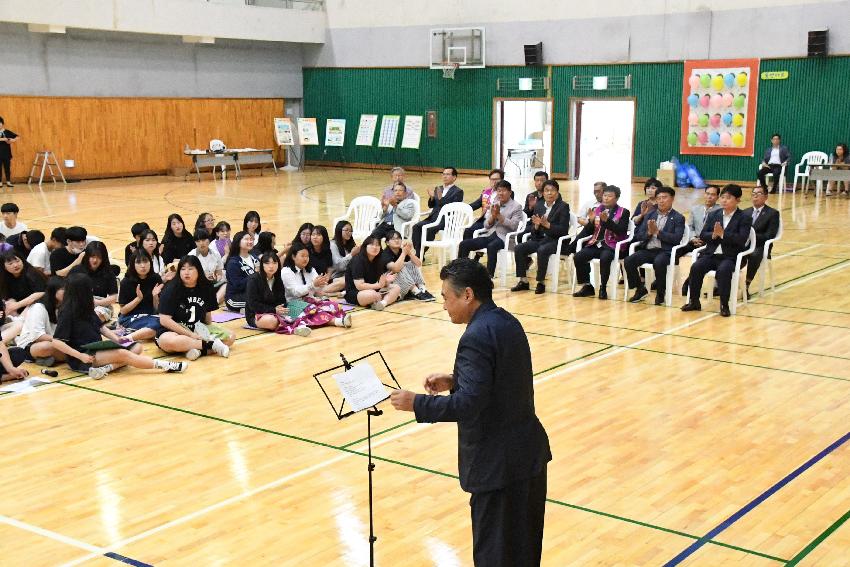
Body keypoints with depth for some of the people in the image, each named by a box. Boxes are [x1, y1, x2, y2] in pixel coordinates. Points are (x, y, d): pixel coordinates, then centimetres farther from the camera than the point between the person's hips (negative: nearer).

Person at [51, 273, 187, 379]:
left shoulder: (86, 308, 11)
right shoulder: (67, 312, -14)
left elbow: (101, 327, 16)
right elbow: (56, 342, -18)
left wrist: (117, 339, -1)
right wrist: (80, 356, -23)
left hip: (97, 350, 9)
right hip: (81, 359, -9)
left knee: (136, 347, -3)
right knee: (122, 354, -28)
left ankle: (104, 368, -27)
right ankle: (165, 366, -25)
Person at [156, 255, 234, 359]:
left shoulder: (206, 288, 2)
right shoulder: (171, 289, -12)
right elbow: (164, 320, -18)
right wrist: (191, 335, -20)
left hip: (199, 330, 5)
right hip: (175, 331, -5)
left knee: (230, 337, -12)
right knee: (168, 341, -40)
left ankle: (199, 350, -29)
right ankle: (210, 344, -26)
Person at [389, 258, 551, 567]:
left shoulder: (477, 337, -22)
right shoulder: (507, 322, 7)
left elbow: (469, 404, -27)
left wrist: (416, 403, -17)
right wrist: (454, 381, 10)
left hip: (499, 463, -9)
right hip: (528, 451, 9)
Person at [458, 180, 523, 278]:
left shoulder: (516, 206, 2)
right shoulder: (494, 204, 18)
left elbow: (513, 225, -11)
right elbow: (486, 225, 13)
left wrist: (499, 215, -15)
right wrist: (493, 216, -7)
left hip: (504, 237, -6)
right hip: (489, 235, 6)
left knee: (491, 247, -39)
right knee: (464, 244, -11)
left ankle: (489, 276, -35)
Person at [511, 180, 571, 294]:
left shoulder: (563, 207, -2)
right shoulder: (538, 206, 12)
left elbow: (564, 230, -11)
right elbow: (534, 231, 12)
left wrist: (547, 224, -20)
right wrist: (536, 225, -11)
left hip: (555, 241, -6)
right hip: (540, 239, 6)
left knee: (542, 250, -36)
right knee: (519, 248, -17)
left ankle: (541, 282, -23)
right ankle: (523, 281, -10)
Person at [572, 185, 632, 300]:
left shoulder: (623, 212, 4)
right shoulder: (597, 210, 15)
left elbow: (622, 231, -10)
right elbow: (588, 231, 14)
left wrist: (607, 220, -20)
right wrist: (591, 221, -7)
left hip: (611, 246, -5)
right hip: (596, 244, 5)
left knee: (604, 258, -36)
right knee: (578, 257, -20)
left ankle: (603, 288, -18)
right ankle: (587, 286, -5)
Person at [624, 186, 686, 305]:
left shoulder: (678, 218, 4)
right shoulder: (650, 215, 16)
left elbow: (676, 238, -10)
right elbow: (639, 235, 11)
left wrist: (657, 232, -14)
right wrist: (649, 233, -10)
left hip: (665, 251, -4)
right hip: (648, 250, 4)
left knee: (658, 263, -37)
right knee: (628, 261, -20)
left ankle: (661, 292, -12)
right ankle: (640, 289, 2)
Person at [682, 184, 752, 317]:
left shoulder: (744, 218, 0)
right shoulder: (713, 215, 13)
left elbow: (742, 240, -13)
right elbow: (702, 235, 7)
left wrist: (723, 234, -20)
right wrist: (713, 235, -14)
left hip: (730, 256, -4)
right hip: (711, 254, 4)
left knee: (723, 270, -35)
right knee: (696, 267, -23)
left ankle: (724, 305, -21)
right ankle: (694, 301, -9)